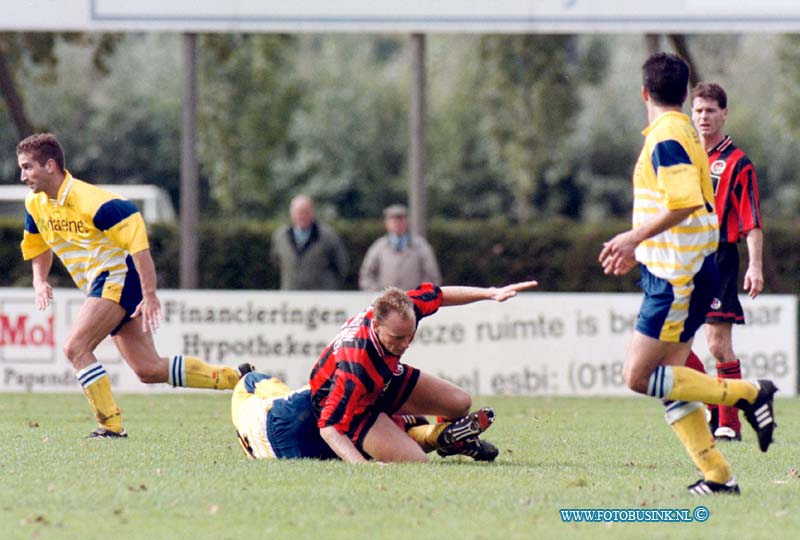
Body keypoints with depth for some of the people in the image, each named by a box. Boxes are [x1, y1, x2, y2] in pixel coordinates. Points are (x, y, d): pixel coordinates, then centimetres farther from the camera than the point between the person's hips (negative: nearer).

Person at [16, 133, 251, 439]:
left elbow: (137, 240, -22)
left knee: (75, 348, -21)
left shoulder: (90, 202, -21)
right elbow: (39, 246, 22)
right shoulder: (35, 205, 3)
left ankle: (110, 425, -14)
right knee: (150, 370, 6)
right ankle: (236, 378, 14)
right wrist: (40, 281, 2)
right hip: (101, 285, 8)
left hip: (120, 278, -8)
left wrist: (149, 296, -26)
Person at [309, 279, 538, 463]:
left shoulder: (402, 310, -27)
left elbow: (437, 295, -2)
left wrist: (491, 293, -3)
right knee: (416, 462, -24)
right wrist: (361, 465, -59)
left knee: (460, 403, 9)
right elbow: (329, 426, -44)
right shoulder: (355, 366, -46)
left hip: (384, 383, 7)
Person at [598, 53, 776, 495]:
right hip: (678, 272, 10)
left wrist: (635, 237, -23)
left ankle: (746, 394, -6)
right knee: (669, 380, 8)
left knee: (638, 376, -8)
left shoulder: (666, 139, -15)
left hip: (676, 277, -10)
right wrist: (639, 250, 28)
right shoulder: (682, 134, 16)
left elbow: (685, 204, -26)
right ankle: (717, 476, 5)